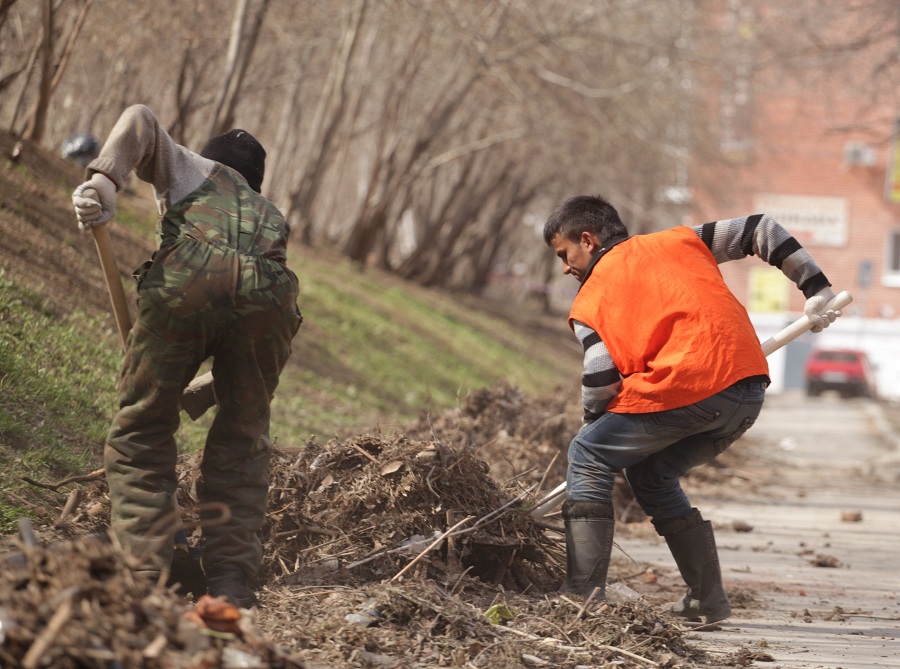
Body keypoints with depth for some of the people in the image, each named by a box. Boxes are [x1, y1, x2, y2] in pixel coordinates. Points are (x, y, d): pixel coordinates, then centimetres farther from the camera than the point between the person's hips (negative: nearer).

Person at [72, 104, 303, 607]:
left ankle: (143, 572, 3)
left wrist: (103, 182, 0)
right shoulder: (271, 216, 43)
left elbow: (142, 121, 12)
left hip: (188, 282, -3)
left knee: (141, 434, 11)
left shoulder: (190, 170, 35)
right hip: (268, 297, 3)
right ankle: (232, 581, 11)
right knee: (243, 444, 20)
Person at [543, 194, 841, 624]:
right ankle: (708, 601, 21)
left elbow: (600, 382, 0)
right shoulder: (677, 241, 25)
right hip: (750, 391, 6)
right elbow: (761, 230, 24)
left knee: (588, 457, 11)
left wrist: (594, 420, 21)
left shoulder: (589, 301, 11)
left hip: (686, 388, -6)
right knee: (651, 475, 25)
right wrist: (817, 290, 25)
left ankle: (584, 593, 0)